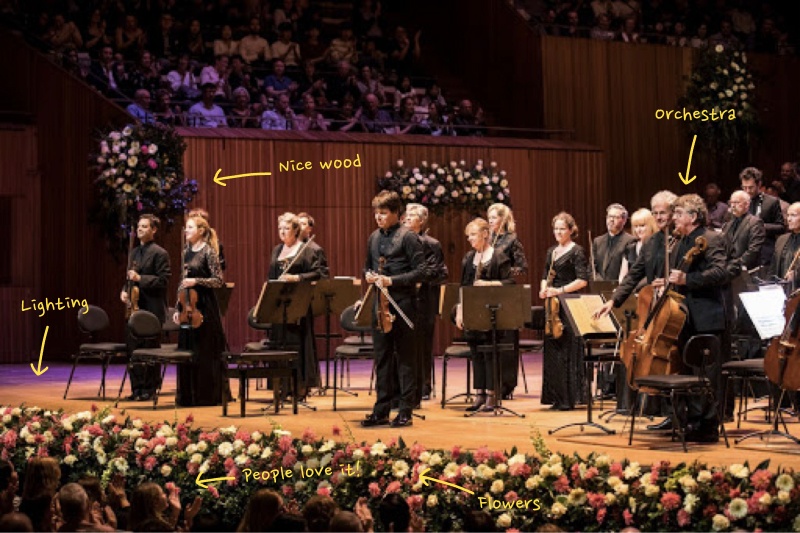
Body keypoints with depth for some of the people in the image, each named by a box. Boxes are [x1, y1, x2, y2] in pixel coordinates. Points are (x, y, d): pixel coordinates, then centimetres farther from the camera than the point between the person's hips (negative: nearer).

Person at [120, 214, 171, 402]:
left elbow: (163, 280, -13)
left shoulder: (159, 253, -7)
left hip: (152, 309, -7)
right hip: (135, 308, 7)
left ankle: (149, 390, 7)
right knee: (133, 349, 7)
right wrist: (124, 291, 4)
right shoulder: (134, 253, 16)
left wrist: (140, 279, -20)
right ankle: (137, 388, 15)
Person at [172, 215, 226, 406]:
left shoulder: (208, 252, -8)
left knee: (204, 352, -2)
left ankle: (207, 396, 5)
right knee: (186, 351, 8)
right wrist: (178, 308, 13)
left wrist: (197, 281, -20)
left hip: (204, 306, -7)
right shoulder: (186, 252, 13)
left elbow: (218, 281, -11)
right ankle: (188, 396, 15)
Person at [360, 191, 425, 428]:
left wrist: (392, 281, -19)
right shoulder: (374, 238, 12)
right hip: (380, 302, 6)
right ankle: (381, 410, 13)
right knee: (382, 357, 8)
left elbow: (420, 271, -11)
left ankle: (405, 411, 5)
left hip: (403, 302, -6)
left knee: (404, 357, 0)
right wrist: (369, 275, 1)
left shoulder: (408, 237, -7)